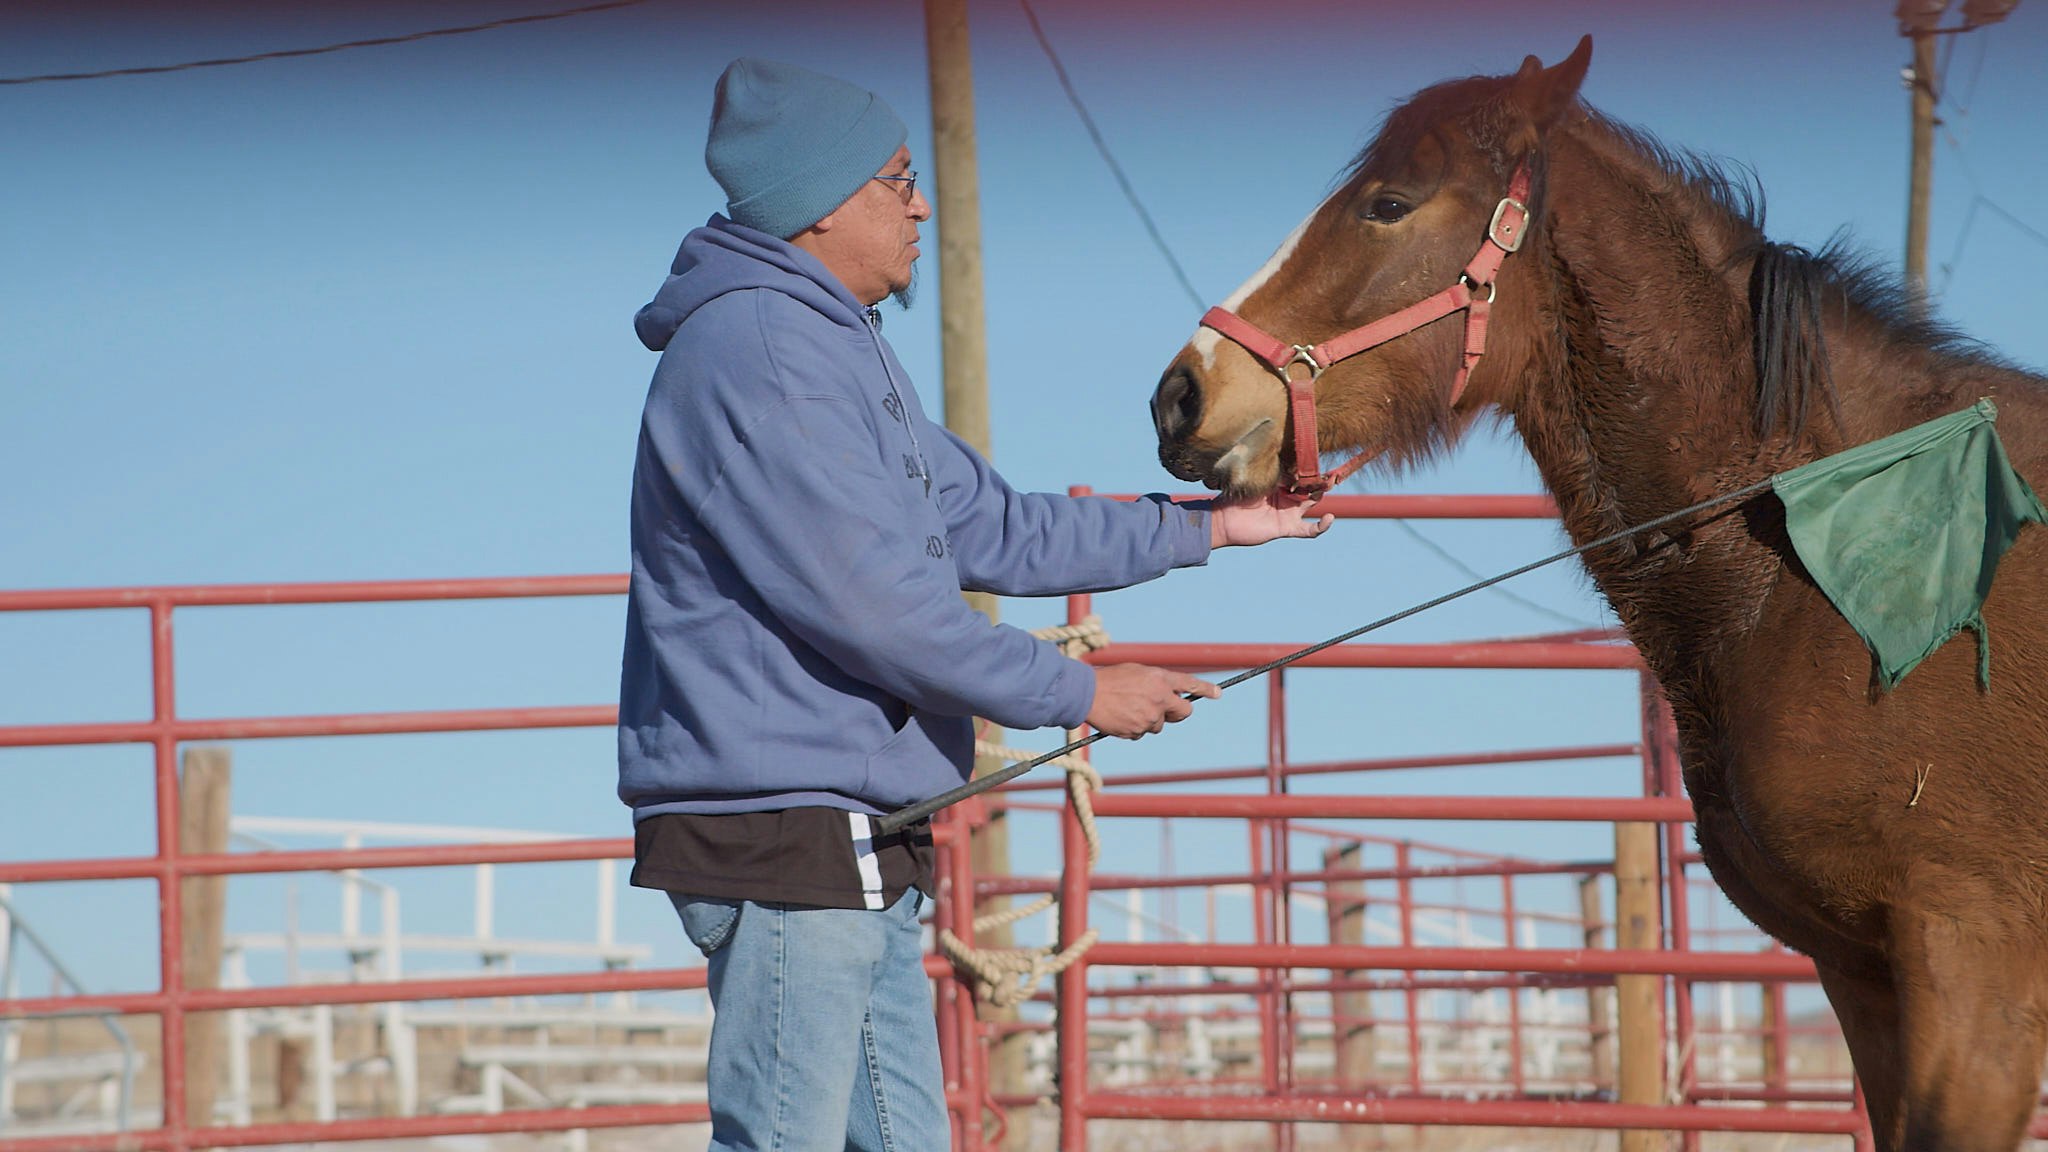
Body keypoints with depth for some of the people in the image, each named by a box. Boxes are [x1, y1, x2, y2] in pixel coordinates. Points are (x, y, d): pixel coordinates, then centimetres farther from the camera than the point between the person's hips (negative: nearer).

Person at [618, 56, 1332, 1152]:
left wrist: (1202, 527, 26)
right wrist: (1078, 693, -13)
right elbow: (869, 603, -20)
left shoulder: (839, 352, 20)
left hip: (858, 851, 11)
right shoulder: (754, 352, -16)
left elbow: (985, 527, 26)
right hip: (781, 829, -11)